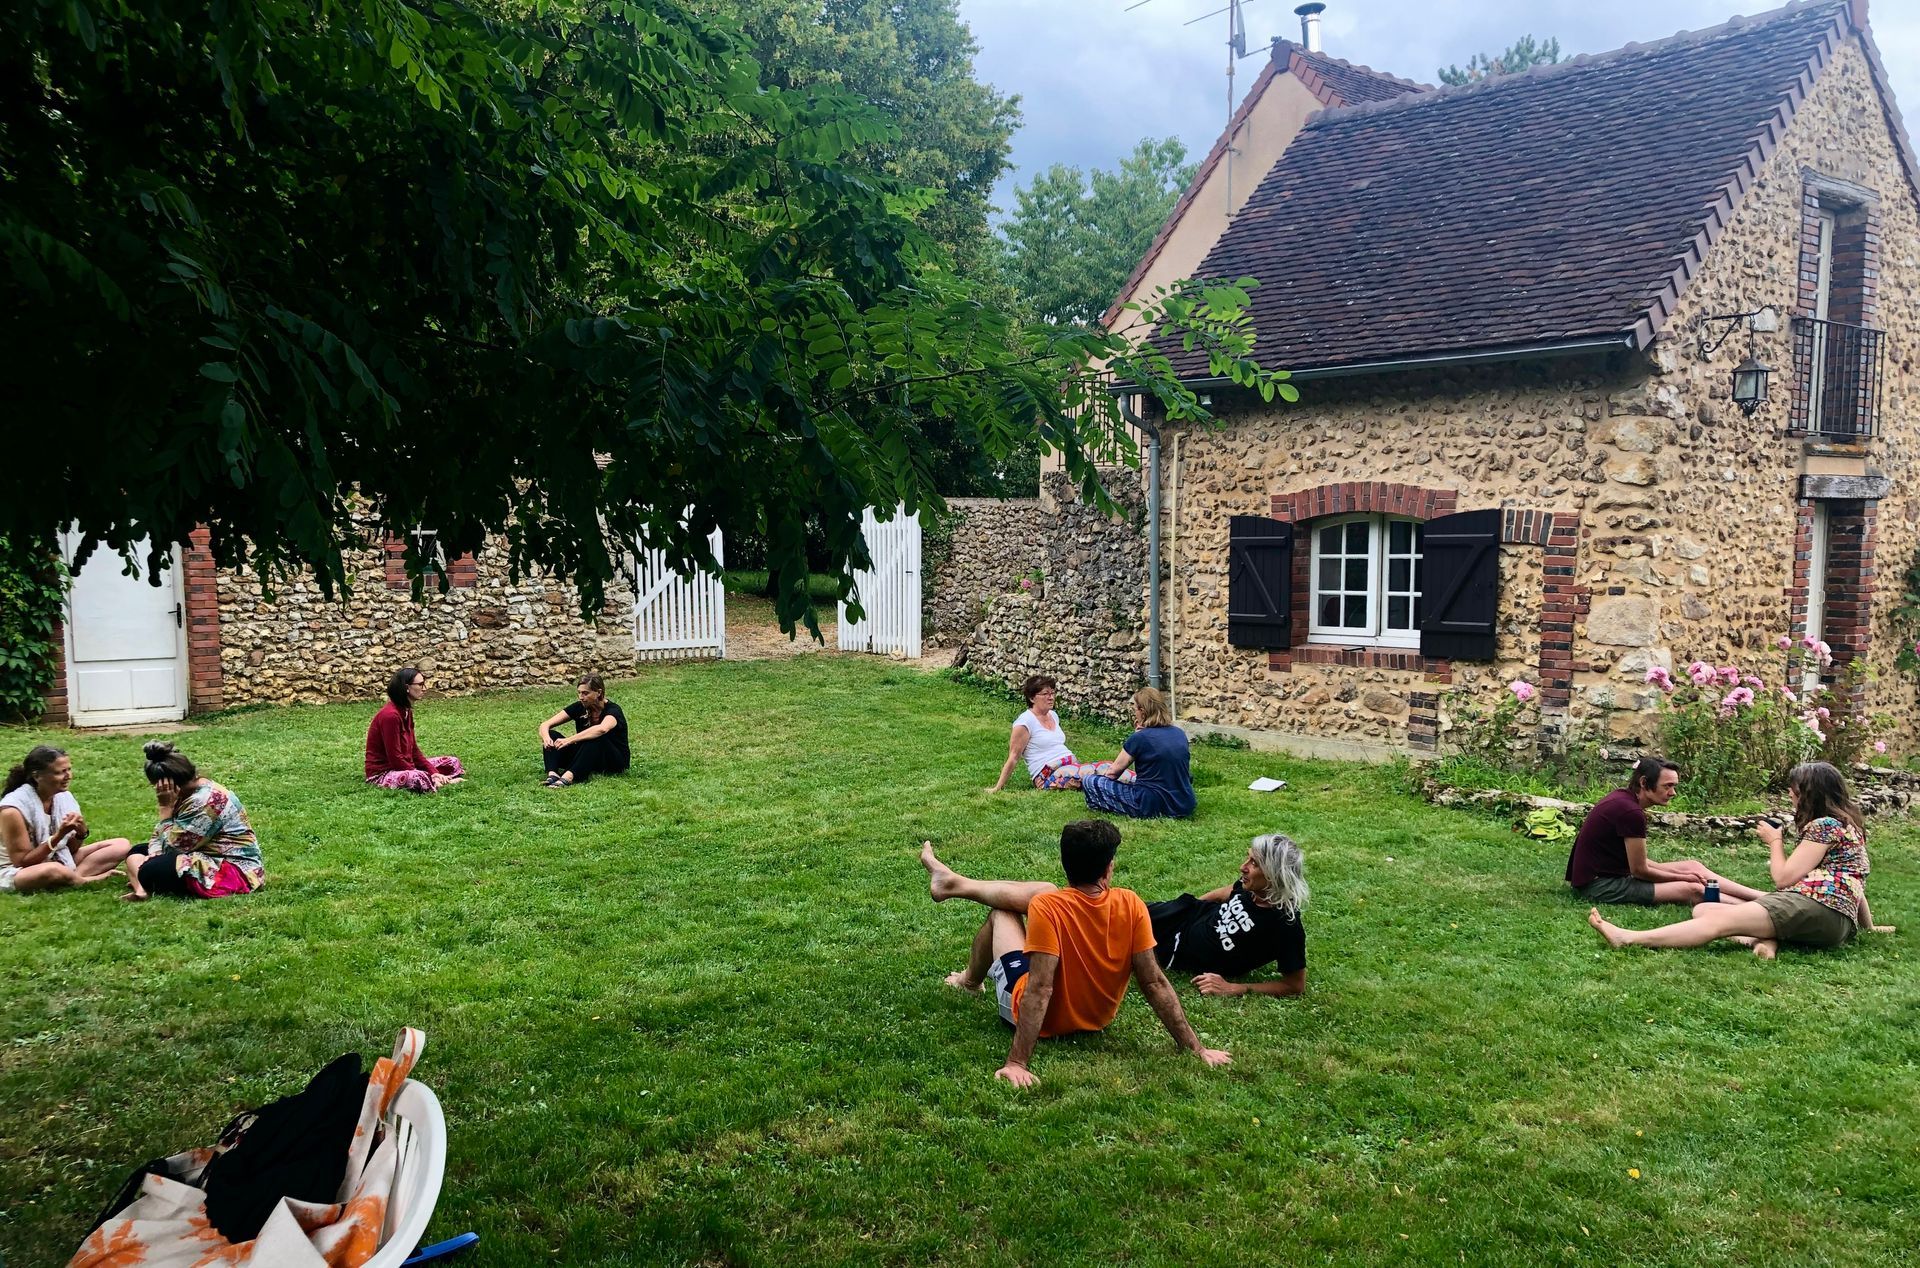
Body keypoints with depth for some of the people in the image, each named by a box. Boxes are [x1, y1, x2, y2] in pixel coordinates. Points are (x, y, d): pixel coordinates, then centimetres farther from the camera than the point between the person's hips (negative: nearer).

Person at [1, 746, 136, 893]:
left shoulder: (64, 797, -3)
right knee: (52, 870, -42)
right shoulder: (13, 809, -21)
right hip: (17, 873, -7)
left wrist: (81, 833, -17)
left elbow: (71, 849, 5)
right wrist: (59, 835, -27)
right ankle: (89, 880, -14)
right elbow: (22, 862, -19)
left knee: (122, 845, -4)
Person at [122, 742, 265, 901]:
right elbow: (160, 834, 11)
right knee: (137, 852, 13)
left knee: (151, 872, -27)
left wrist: (165, 808, -16)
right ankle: (141, 887, -10)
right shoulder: (188, 792, 9)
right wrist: (154, 854, -9)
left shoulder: (205, 801, -22)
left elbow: (173, 845, -19)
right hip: (210, 858, 11)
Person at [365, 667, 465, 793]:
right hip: (382, 773, -10)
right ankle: (445, 781, -15)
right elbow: (395, 758, -22)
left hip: (405, 767, 10)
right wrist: (430, 776, -18)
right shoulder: (390, 715, -21)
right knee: (418, 779, -40)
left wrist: (434, 773, -3)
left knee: (453, 763, 9)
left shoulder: (406, 712, 9)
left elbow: (414, 751, 10)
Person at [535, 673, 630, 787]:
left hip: (615, 760, -5)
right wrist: (546, 738, -32)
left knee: (595, 738, -37)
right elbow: (545, 725, -8)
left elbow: (602, 729, -44)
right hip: (585, 757, 5)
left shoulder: (612, 710, -19)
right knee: (552, 736, -15)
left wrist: (569, 740, -47)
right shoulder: (579, 707, -4)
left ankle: (568, 777, -54)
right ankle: (552, 774, -40)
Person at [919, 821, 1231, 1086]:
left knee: (1001, 911, 19)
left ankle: (971, 979, 49)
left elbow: (1040, 989, -35)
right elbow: (1155, 983, -20)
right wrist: (1196, 1048, -13)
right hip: (1097, 1018, 4)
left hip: (1043, 1021, -4)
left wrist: (1016, 1063, -35)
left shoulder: (1046, 908, -31)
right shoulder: (1131, 905, -21)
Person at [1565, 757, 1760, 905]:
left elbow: (1634, 860, 11)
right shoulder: (1630, 811, -22)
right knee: (1692, 890, -16)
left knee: (1693, 866, 8)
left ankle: (1760, 897, 9)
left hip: (1606, 873, 10)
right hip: (1598, 885, -10)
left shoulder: (1623, 797, 6)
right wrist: (1682, 877, 0)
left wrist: (1679, 872, 4)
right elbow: (1639, 870, -14)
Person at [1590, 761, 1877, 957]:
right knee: (1702, 909, -4)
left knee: (1719, 919, -25)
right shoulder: (1845, 823, 28)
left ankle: (1628, 939, -38)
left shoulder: (1825, 825, -4)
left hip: (1820, 909, -10)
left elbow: (1783, 878, -6)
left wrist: (1774, 842, 10)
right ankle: (1765, 938, -29)